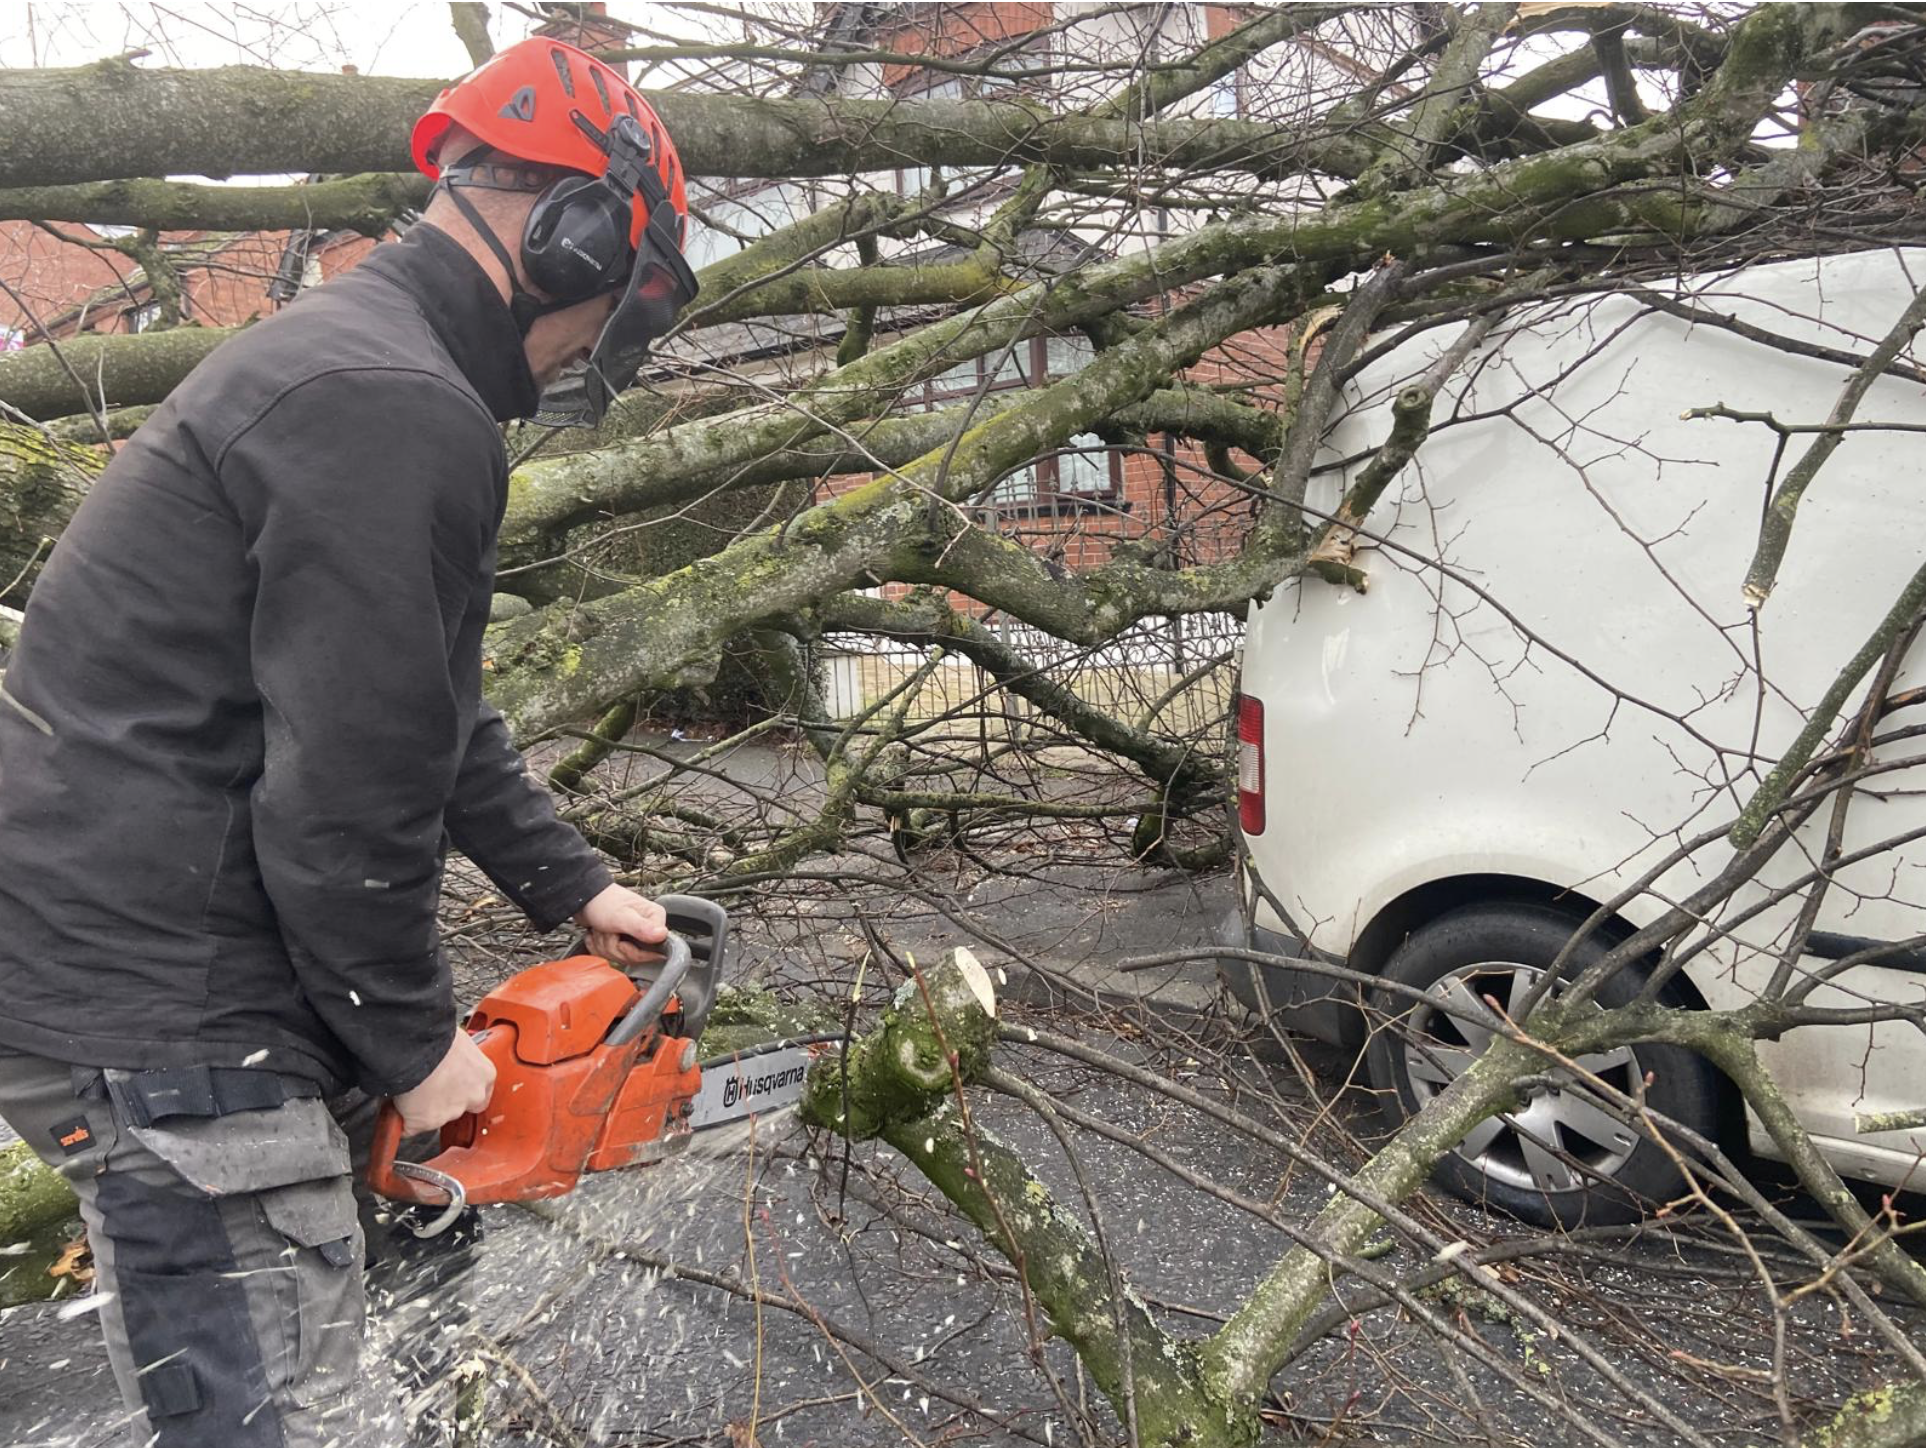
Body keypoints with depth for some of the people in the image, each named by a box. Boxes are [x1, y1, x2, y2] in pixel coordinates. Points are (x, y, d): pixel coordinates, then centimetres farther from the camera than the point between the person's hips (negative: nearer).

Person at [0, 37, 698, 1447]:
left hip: (122, 954, 11)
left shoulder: (346, 351, 14)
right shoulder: (400, 408, -21)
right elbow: (348, 794, -23)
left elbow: (431, 708, 20)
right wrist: (415, 1041, -8)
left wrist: (572, 884, 21)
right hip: (160, 1017, -11)